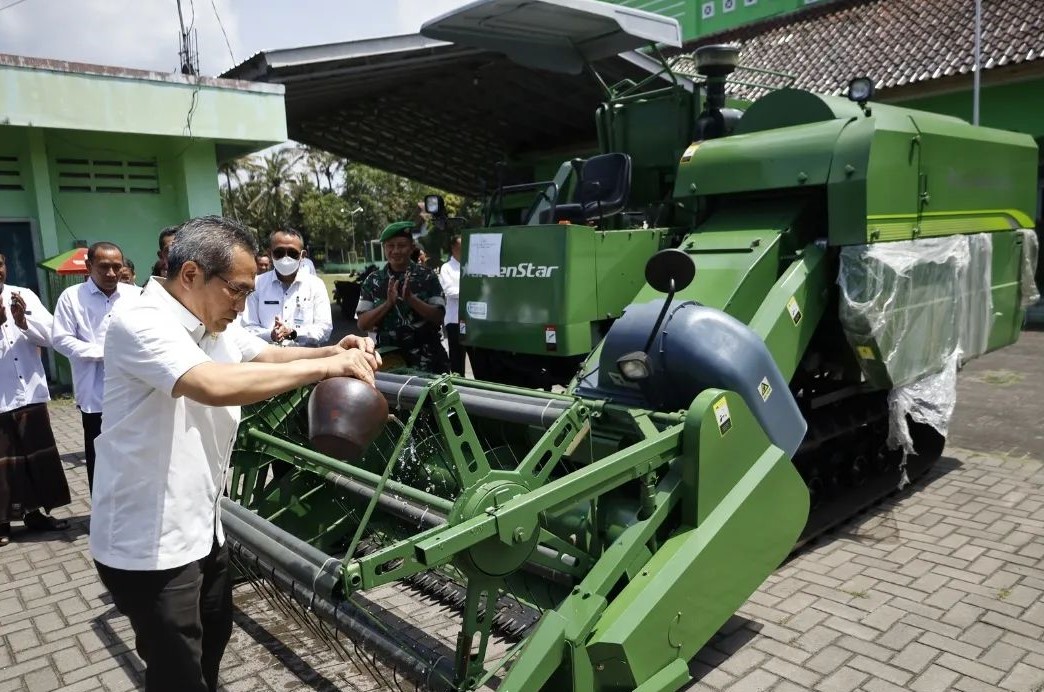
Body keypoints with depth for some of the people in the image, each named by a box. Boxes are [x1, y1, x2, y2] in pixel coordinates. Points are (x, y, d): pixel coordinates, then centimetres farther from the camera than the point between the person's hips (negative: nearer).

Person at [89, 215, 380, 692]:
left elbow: (268, 356, 13)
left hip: (201, 525, 9)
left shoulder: (216, 323, 5)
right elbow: (214, 384, -40)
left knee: (214, 635, 26)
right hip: (148, 542, -9)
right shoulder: (141, 323, -24)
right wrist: (325, 366, -34)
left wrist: (333, 351, -8)